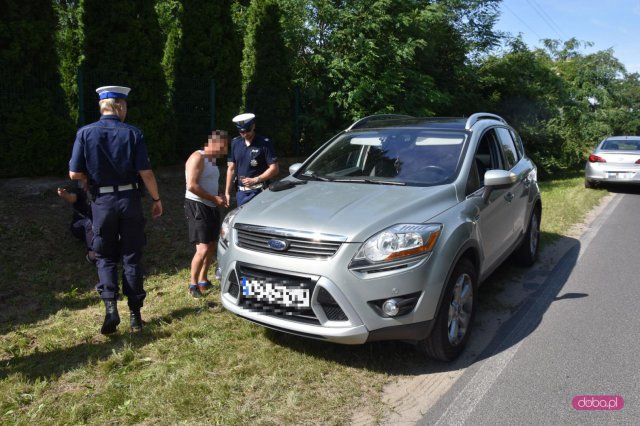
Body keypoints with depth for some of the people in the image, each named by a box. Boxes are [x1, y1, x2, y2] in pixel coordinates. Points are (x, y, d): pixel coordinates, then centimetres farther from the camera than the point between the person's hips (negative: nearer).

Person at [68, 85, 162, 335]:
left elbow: (75, 174, -6)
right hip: (130, 200, 0)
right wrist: (156, 199, 2)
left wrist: (95, 178, 14)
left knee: (106, 256, 15)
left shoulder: (85, 133, -5)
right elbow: (146, 173, -11)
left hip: (102, 202, 0)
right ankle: (135, 314, 15)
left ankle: (110, 306, -3)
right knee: (131, 257, 10)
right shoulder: (132, 133, -8)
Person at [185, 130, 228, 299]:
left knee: (212, 247, 11)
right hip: (196, 206, -9)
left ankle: (203, 281, 25)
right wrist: (215, 198, -17)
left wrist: (219, 199, 11)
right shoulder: (197, 157, -12)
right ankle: (193, 285, 2)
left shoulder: (212, 160, 17)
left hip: (211, 207, 9)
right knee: (203, 249, -13)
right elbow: (192, 186, -21)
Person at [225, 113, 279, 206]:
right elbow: (231, 169, 11)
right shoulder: (235, 143, 8)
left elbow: (274, 169, -7)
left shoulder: (265, 143, -5)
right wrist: (227, 192, 6)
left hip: (259, 191, -4)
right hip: (240, 191, 5)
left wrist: (255, 180, -16)